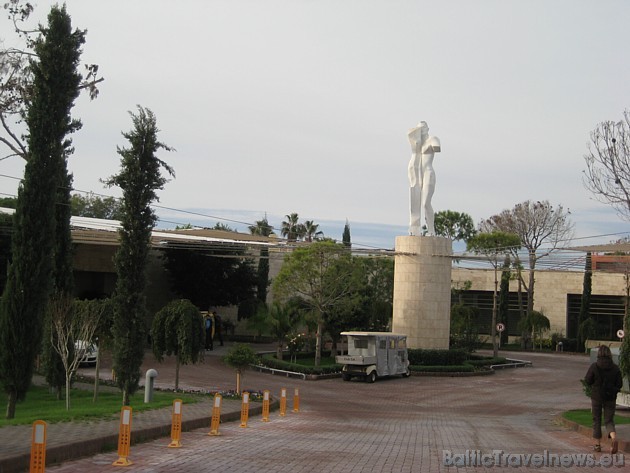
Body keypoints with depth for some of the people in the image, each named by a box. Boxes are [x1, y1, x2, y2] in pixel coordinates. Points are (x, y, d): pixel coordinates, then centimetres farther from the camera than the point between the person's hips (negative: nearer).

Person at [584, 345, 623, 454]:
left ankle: (597, 444, 16)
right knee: (609, 420, 8)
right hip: (610, 398, 2)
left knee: (596, 420, 12)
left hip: (596, 397, -2)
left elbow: (588, 381, -7)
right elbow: (619, 384, -2)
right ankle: (614, 438, -20)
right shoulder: (615, 368, -4)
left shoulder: (594, 367, -11)